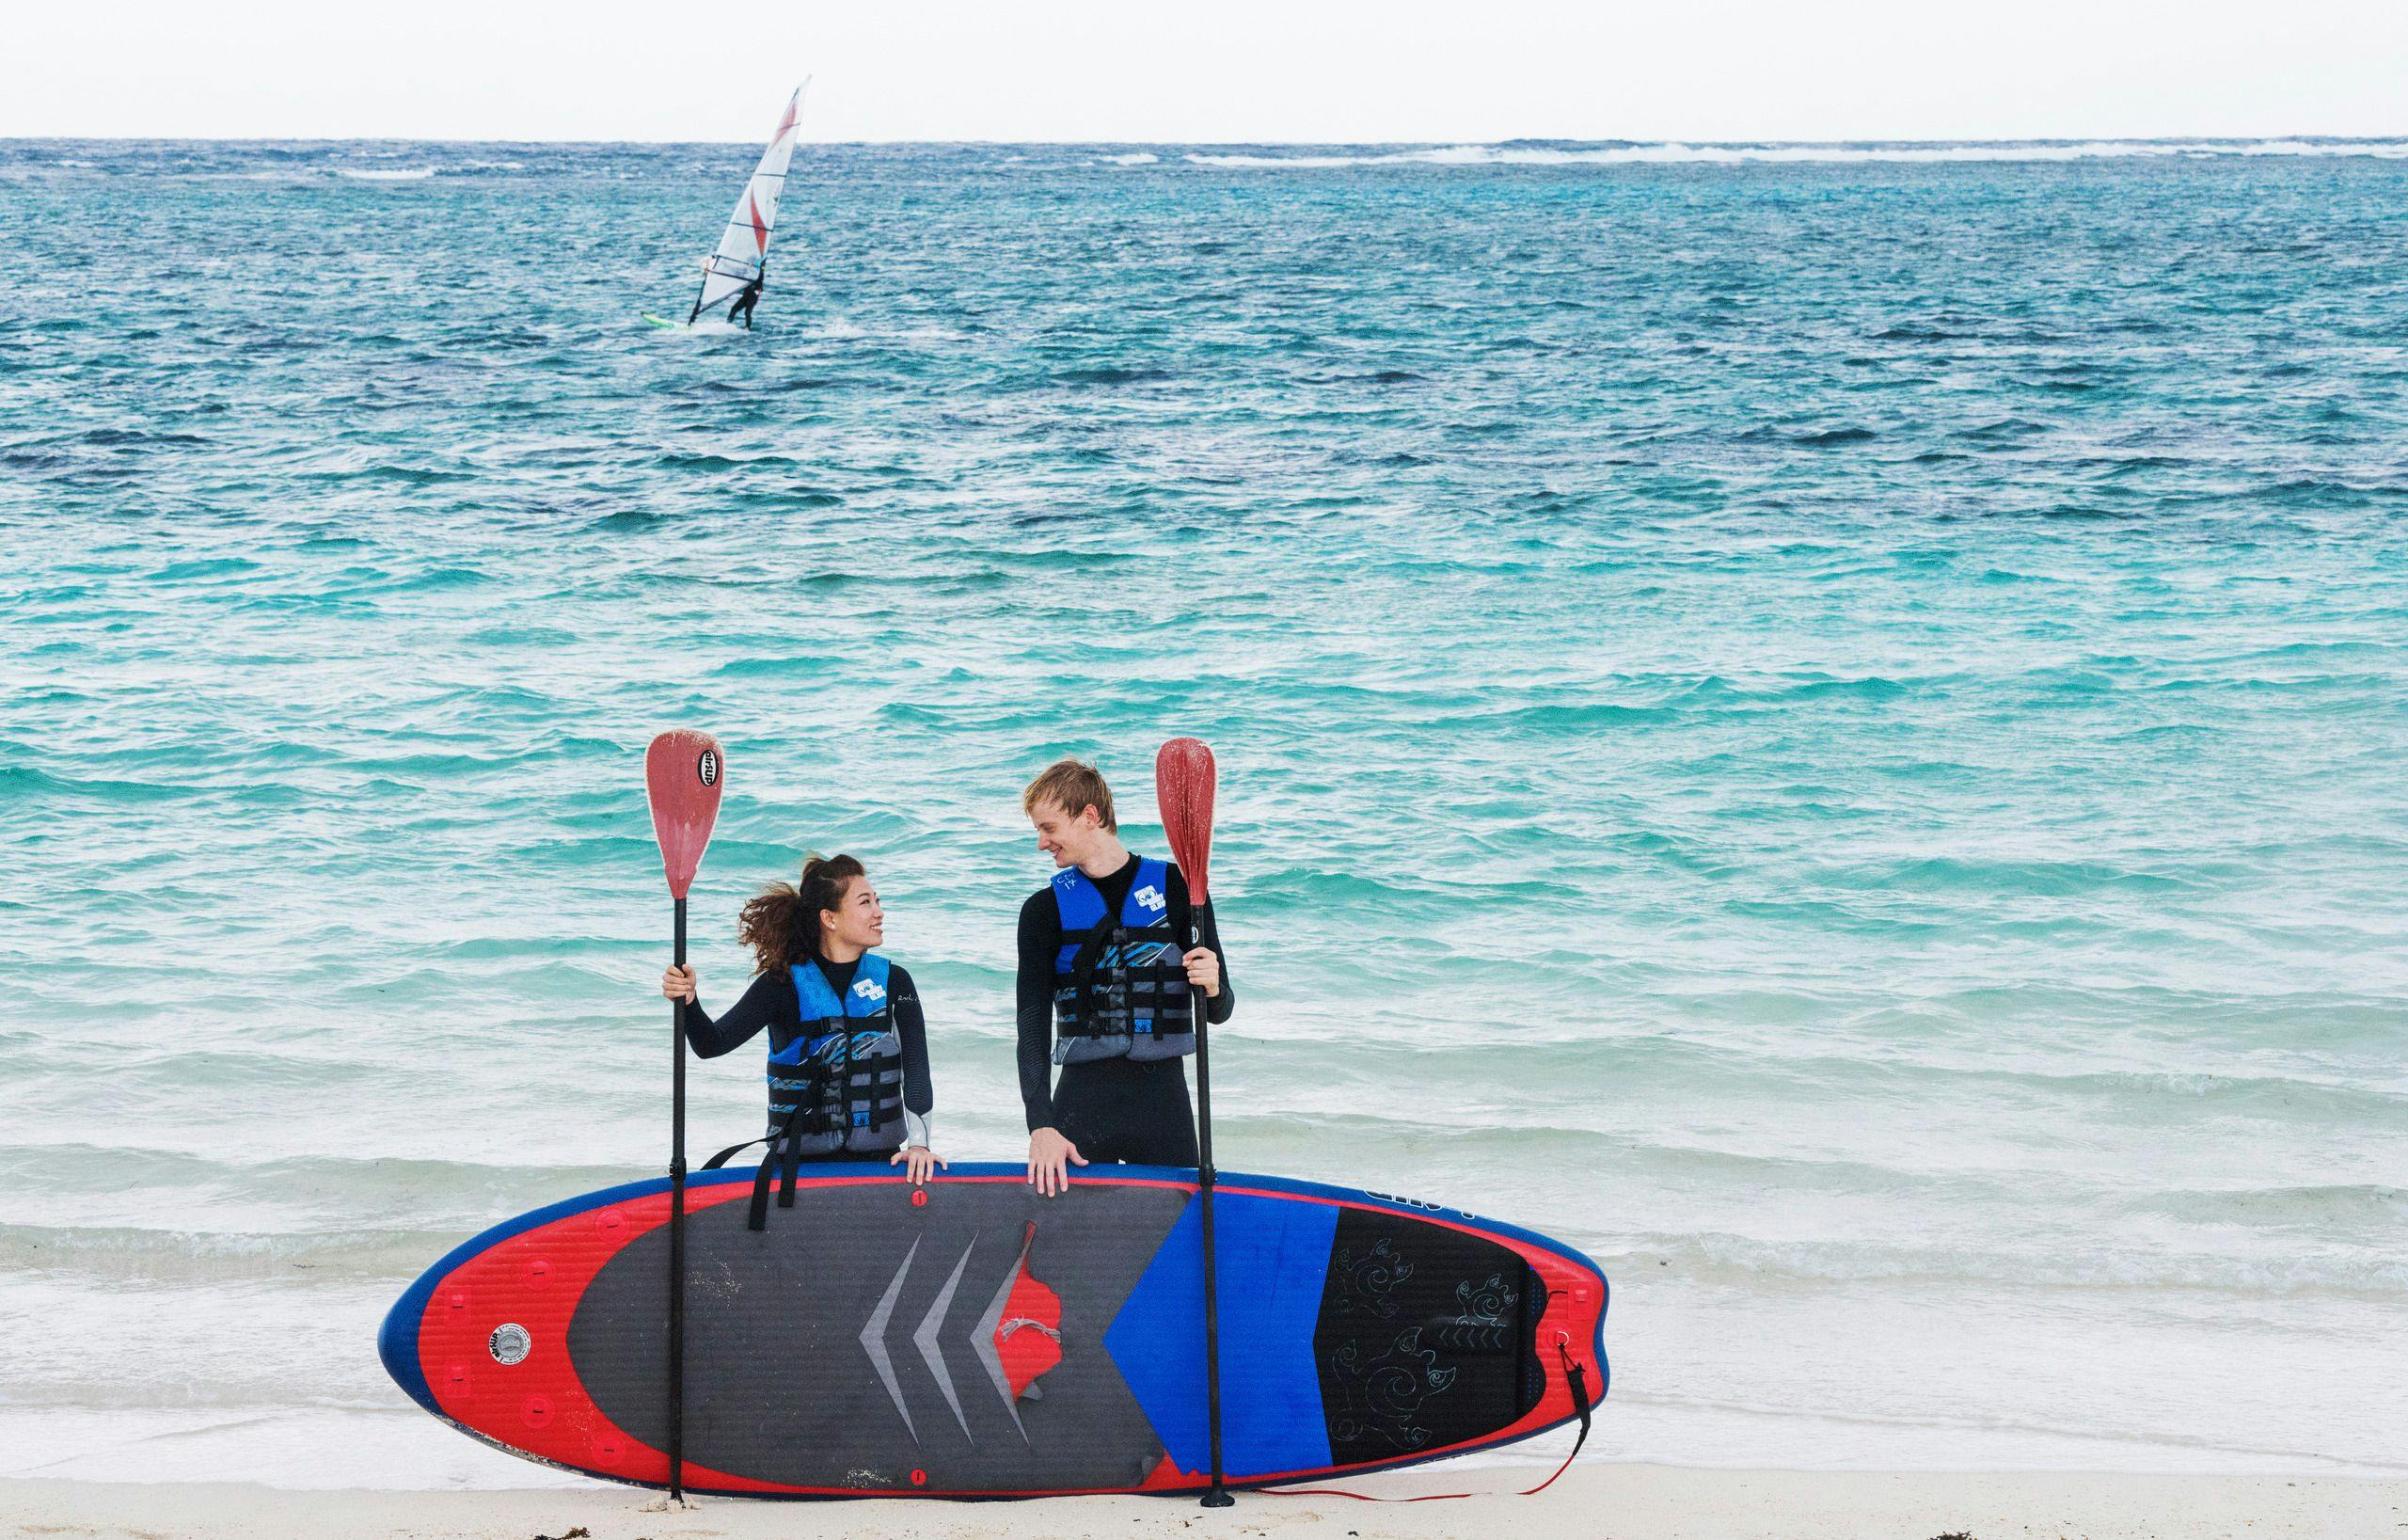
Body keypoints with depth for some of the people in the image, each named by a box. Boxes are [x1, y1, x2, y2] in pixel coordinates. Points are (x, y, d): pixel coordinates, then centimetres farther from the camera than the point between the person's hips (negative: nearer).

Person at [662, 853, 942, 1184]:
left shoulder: (893, 982, 6)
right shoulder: (784, 985, 0)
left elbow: (916, 1068, -3)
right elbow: (713, 1043, -11)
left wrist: (918, 1142, -19)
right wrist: (688, 1002, -33)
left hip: (880, 1157, 1)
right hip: (799, 1161, -1)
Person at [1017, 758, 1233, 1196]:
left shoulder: (1176, 888, 4)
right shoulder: (1044, 910, 7)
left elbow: (1219, 1012, 6)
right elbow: (1033, 1024, -2)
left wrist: (1213, 989, -20)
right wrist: (1041, 1125, -15)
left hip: (1162, 1095, -1)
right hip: (1081, 1098, 1)